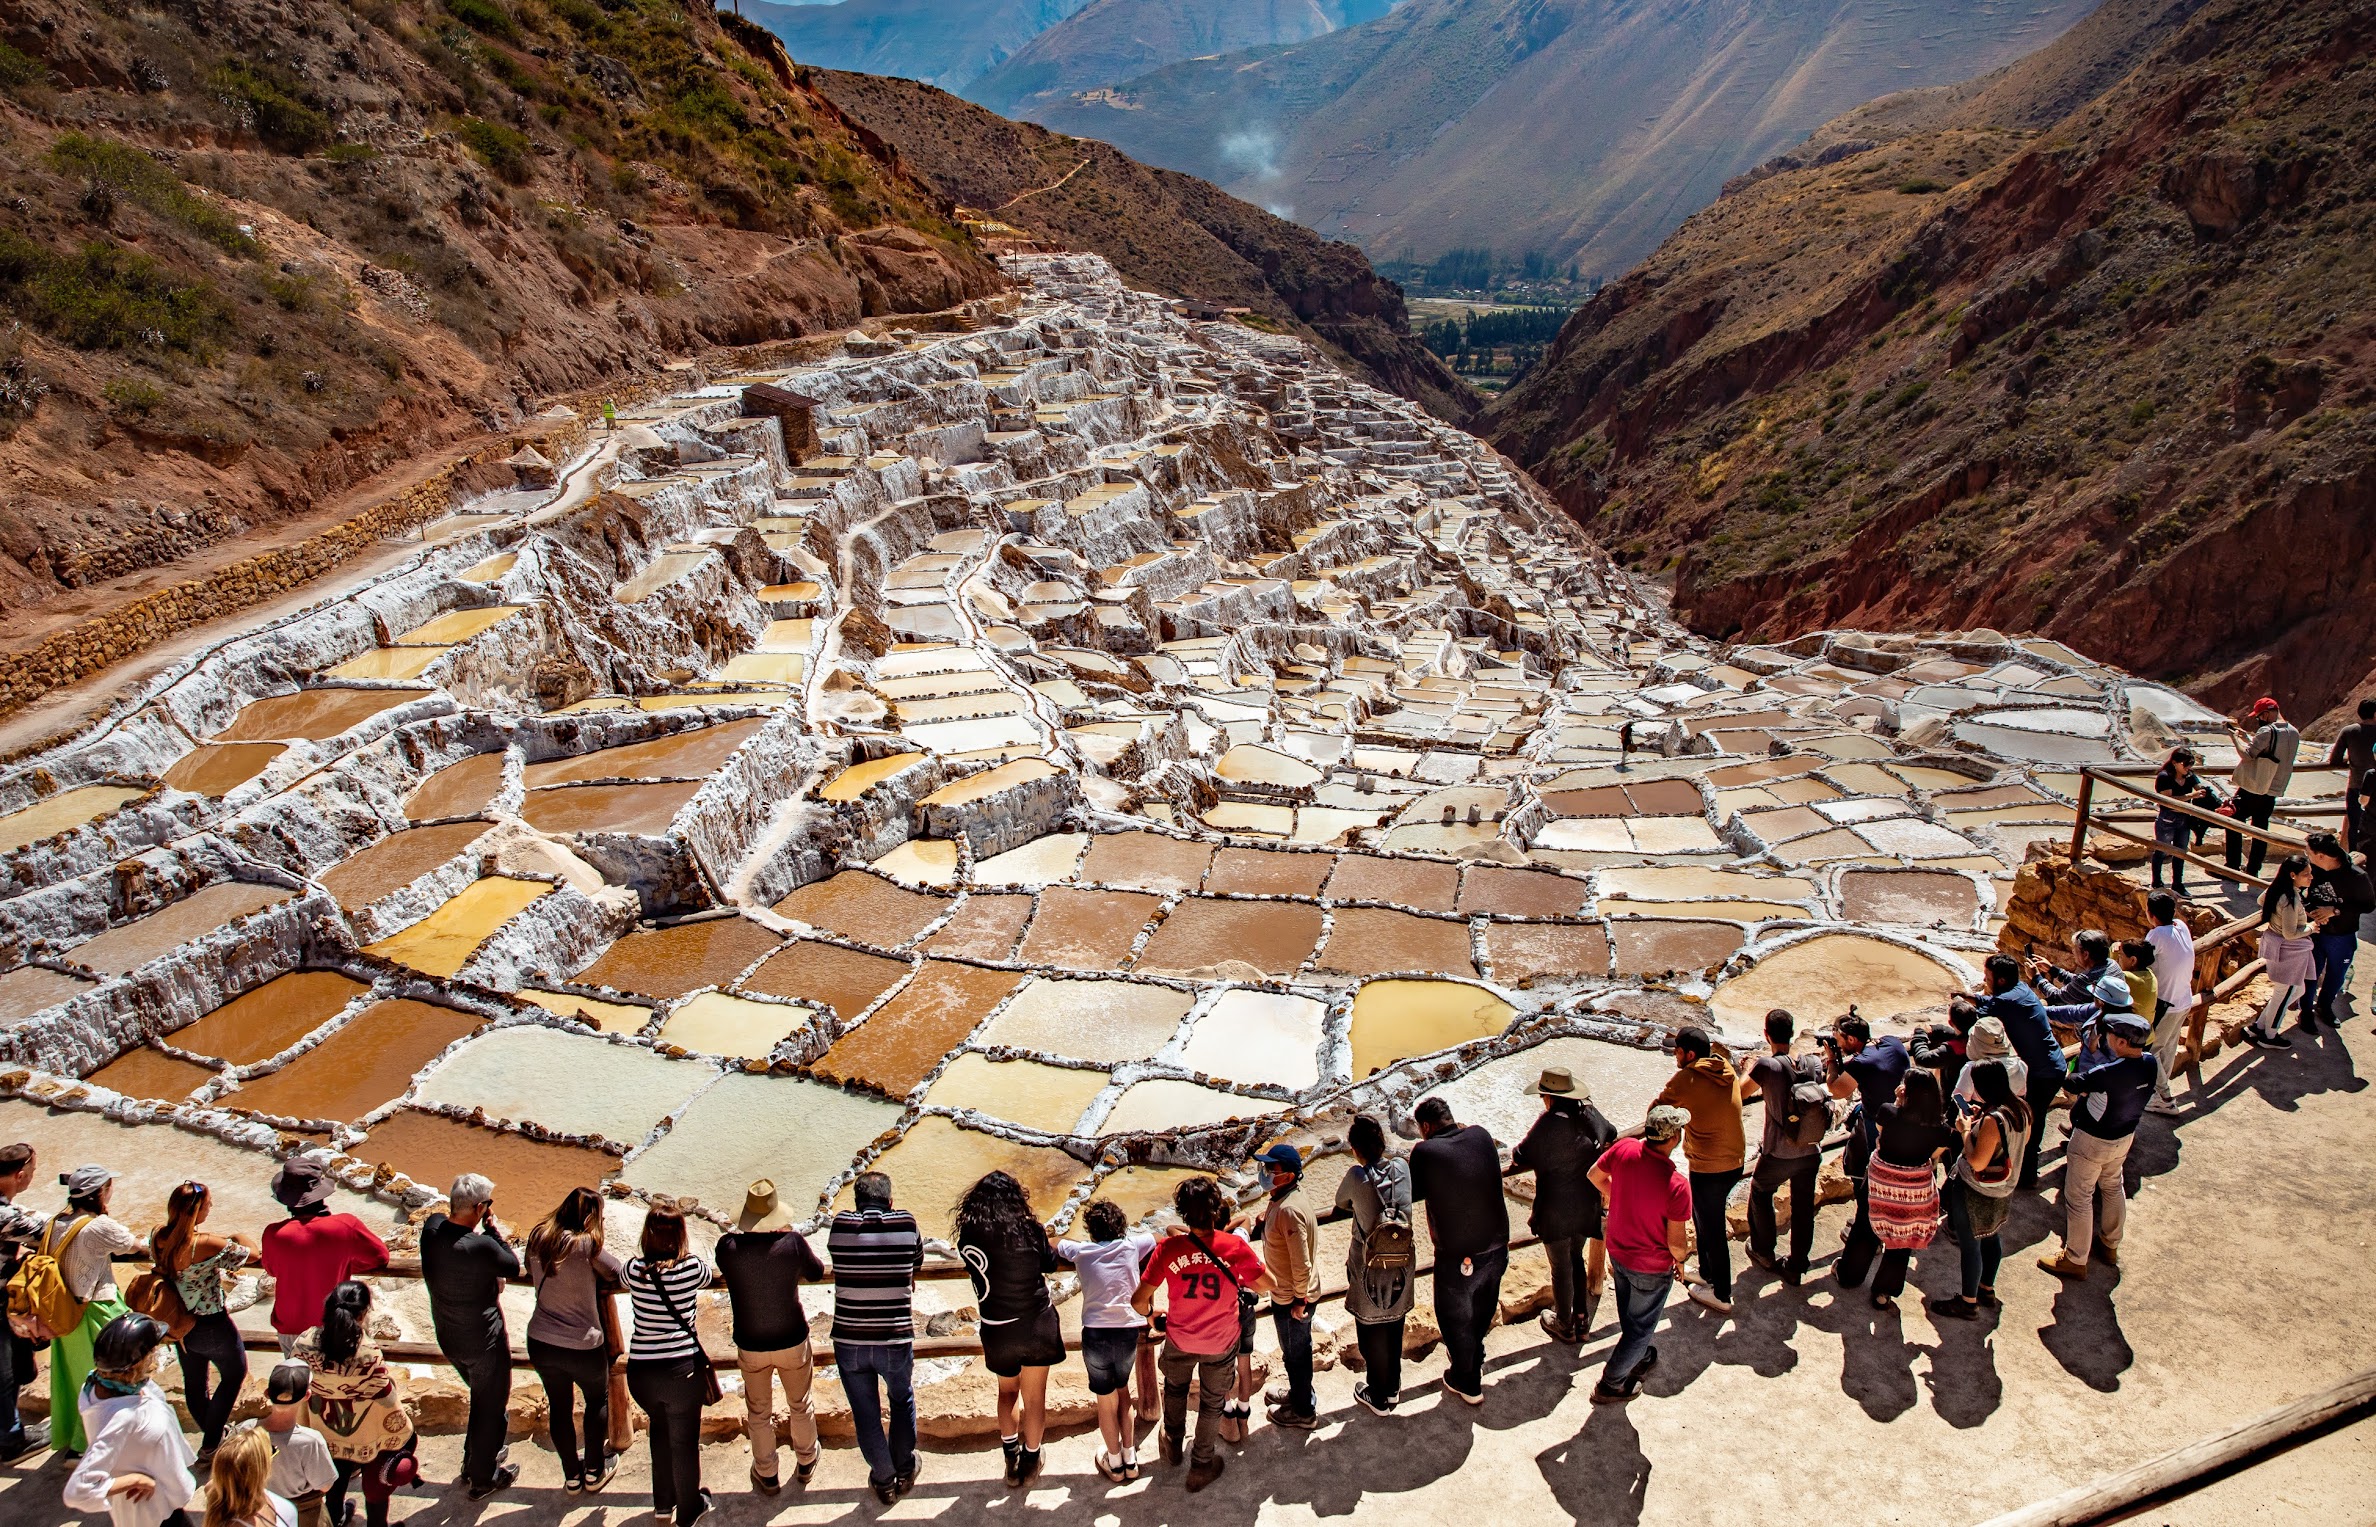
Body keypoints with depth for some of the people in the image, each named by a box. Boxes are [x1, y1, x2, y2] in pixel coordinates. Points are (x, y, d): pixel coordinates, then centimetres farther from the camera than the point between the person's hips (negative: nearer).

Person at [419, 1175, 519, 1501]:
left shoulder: (431, 1227, -13)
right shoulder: (480, 1246, -33)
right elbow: (513, 1268, -15)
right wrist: (493, 1229, -12)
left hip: (448, 1339, 7)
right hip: (484, 1342, -7)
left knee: (480, 1398, 30)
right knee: (492, 1407, 16)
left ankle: (473, 1461, 46)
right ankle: (483, 1479, 31)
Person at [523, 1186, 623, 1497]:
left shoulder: (537, 1239, -4)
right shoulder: (588, 1245, -20)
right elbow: (621, 1273, -13)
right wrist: (599, 1281, 7)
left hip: (540, 1343, 4)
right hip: (582, 1346, -4)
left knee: (559, 1406, 20)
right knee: (598, 1400, 21)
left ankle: (571, 1476, 35)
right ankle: (594, 1472, 32)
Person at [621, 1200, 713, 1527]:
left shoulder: (634, 1268, -7)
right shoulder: (692, 1267, -11)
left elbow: (620, 1275, 17)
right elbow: (708, 1276, 12)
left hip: (640, 1371, 3)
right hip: (683, 1368, -3)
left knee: (660, 1427, 28)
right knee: (684, 1439, 16)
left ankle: (663, 1501, 45)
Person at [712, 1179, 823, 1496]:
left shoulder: (727, 1246, -18)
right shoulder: (792, 1242, -21)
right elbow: (817, 1274, -2)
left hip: (750, 1346, 0)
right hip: (792, 1342, 0)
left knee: (758, 1413, 22)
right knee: (800, 1405, 24)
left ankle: (766, 1476, 36)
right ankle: (806, 1463, 43)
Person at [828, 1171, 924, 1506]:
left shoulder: (840, 1225, -8)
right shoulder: (905, 1223, -9)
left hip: (848, 1342, 0)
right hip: (895, 1341, 0)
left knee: (865, 1415, 18)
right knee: (902, 1402, 26)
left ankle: (884, 1481, 34)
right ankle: (904, 1470, 41)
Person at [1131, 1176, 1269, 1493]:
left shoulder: (1168, 1248, -24)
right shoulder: (1235, 1247, -24)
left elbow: (1139, 1300, -19)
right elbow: (1267, 1286, -10)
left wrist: (1149, 1311, 5)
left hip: (1180, 1339, 1)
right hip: (1221, 1343, -1)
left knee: (1175, 1387, 32)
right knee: (1212, 1402, 23)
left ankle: (1174, 1444, 52)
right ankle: (1201, 1467, 37)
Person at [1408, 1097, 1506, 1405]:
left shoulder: (1425, 1152, -21)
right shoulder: (1481, 1136, -8)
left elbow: (1410, 1193, -8)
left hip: (1457, 1258, -5)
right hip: (1497, 1247, 5)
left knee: (1456, 1317, 19)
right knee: (1482, 1309, 29)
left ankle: (1467, 1384, 36)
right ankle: (1475, 1358, 53)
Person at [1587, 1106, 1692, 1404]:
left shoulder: (1624, 1149, -21)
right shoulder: (1677, 1185, -35)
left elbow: (1595, 1174, 0)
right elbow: (1676, 1243, -24)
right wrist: (1680, 1256, -1)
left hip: (1618, 1251, 6)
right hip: (1651, 1268, -6)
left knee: (1629, 1315, 30)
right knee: (1641, 1325, 19)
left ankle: (1639, 1357, 55)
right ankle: (1610, 1385, 31)